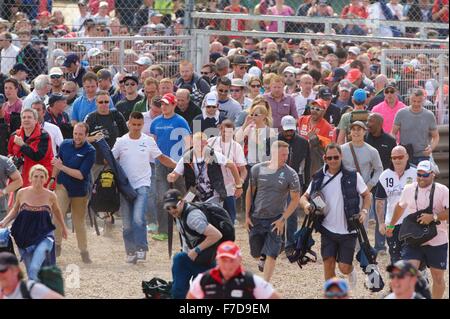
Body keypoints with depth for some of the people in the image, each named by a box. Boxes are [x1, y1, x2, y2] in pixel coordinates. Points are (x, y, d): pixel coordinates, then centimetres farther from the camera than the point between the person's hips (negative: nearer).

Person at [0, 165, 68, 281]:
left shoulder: (50, 196, -4)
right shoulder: (22, 193, -2)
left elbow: (56, 211, 16)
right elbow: (15, 210, 16)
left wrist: (63, 228, 30)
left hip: (44, 237, -3)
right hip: (25, 237, 3)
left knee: (34, 269, -28)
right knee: (31, 272, 7)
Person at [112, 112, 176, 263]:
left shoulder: (148, 141, 4)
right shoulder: (121, 142, 4)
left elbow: (161, 158, 13)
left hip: (142, 185, -2)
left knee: (138, 218, -20)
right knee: (127, 223, 5)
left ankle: (141, 248, -13)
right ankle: (130, 252, 15)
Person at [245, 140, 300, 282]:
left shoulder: (290, 174, -9)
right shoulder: (258, 169, -5)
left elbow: (295, 199, -4)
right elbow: (250, 192, 5)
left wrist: (283, 219, -11)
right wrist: (247, 215, 4)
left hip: (275, 220, -2)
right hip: (256, 218, 2)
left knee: (271, 254, -10)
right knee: (255, 252, 14)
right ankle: (262, 258, 50)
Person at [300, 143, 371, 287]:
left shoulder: (353, 176, -6)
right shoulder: (319, 178, 1)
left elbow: (366, 195, 5)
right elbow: (305, 196, 8)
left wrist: (364, 211, -12)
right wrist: (306, 204, -16)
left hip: (348, 230, -2)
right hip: (328, 230, 2)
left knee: (344, 267, -1)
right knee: (328, 265, -2)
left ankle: (351, 271, 35)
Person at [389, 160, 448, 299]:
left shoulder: (442, 191, -9)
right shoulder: (409, 189, 3)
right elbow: (400, 206, 22)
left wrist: (433, 217, -28)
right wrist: (391, 225, 31)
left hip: (437, 242, -2)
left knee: (438, 276, 9)